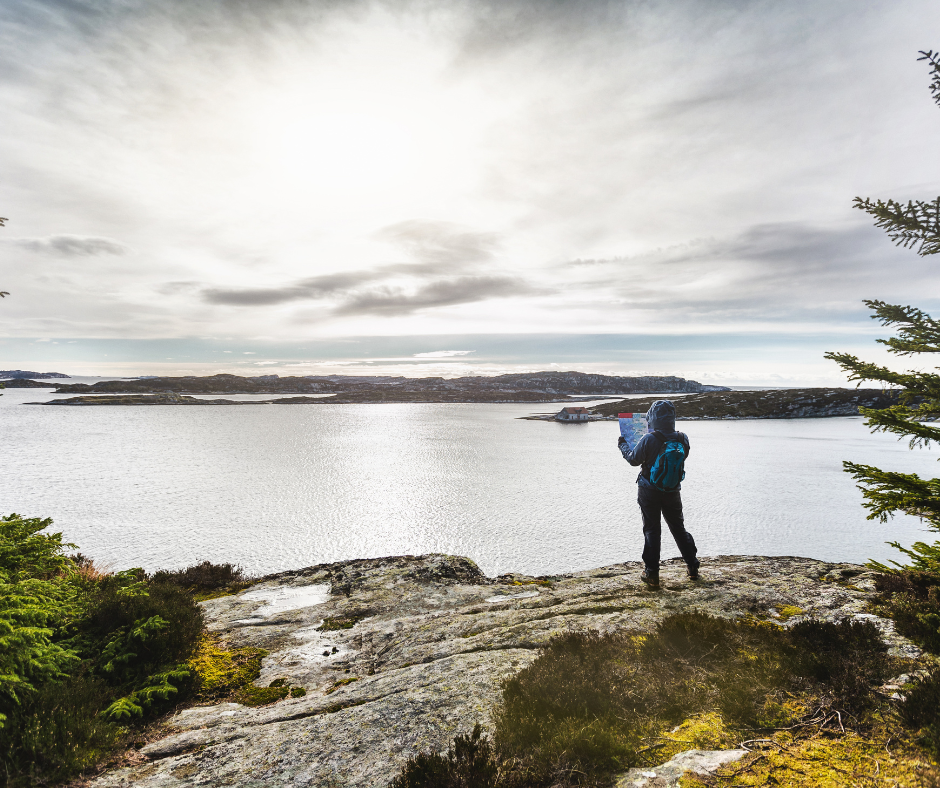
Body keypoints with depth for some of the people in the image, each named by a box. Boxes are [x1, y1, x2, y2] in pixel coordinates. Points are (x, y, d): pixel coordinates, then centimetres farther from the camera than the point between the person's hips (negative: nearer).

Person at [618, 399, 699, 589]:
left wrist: (623, 445, 9)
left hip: (649, 493, -3)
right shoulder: (682, 439, -8)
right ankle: (693, 568, 27)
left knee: (652, 530, 7)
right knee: (678, 528, 19)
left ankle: (652, 573, 9)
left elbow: (634, 459, -9)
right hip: (673, 492, 3)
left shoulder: (649, 439, -21)